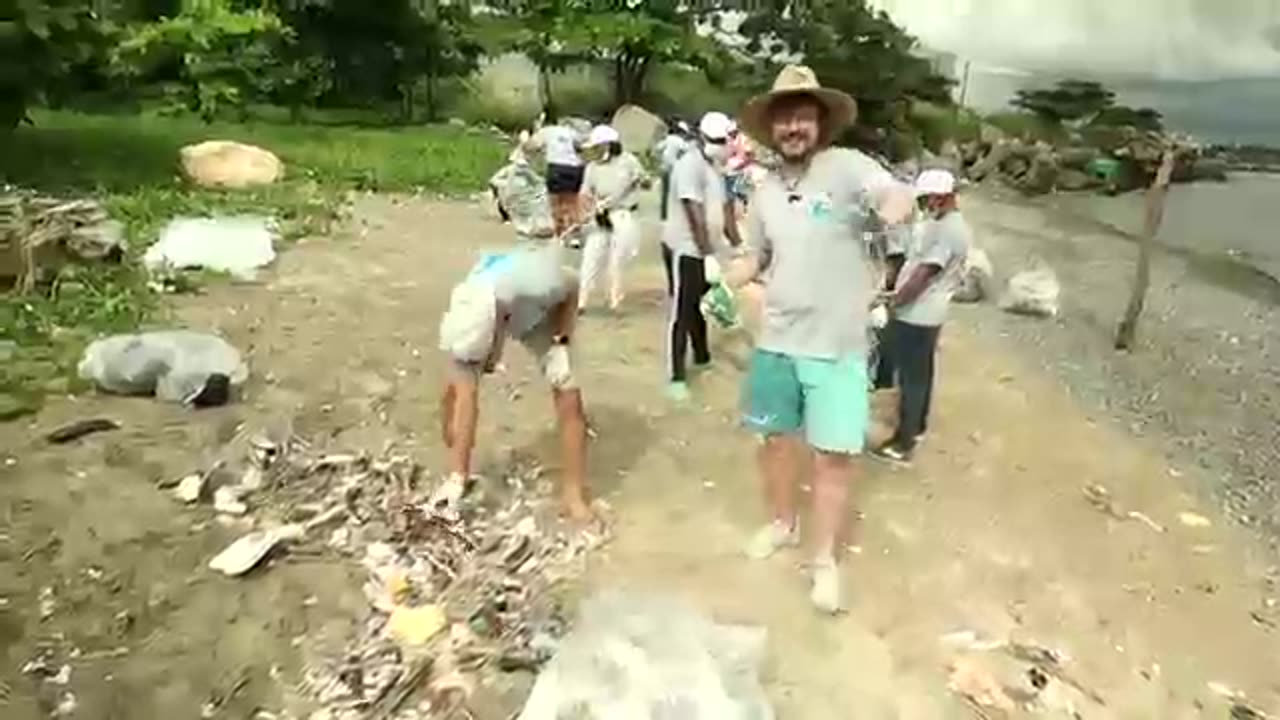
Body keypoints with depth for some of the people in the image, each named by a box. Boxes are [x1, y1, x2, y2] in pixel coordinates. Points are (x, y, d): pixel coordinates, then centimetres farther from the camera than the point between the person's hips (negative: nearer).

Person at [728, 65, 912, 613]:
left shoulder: (848, 166, -10)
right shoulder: (765, 191, 5)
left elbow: (899, 196, -26)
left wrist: (890, 209, -49)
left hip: (836, 344, -4)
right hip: (776, 340, 5)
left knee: (833, 454, 2)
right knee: (777, 435, 18)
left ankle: (825, 559, 20)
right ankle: (782, 523, 41)